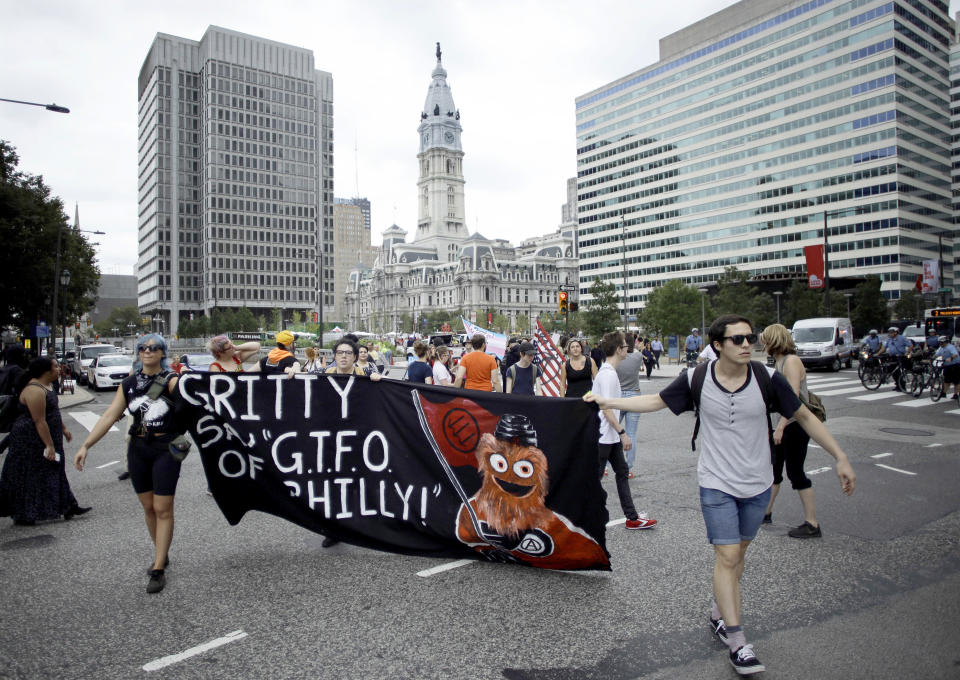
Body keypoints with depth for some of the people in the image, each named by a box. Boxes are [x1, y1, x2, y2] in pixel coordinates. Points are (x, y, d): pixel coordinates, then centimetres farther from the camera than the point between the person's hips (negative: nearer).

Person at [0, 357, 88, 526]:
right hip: (31, 440, -10)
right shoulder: (35, 391, -25)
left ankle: (67, 507, 20)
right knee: (29, 477, 1)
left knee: (53, 472, 14)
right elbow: (39, 421, -26)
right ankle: (22, 515, 14)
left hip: (45, 437, 10)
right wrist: (49, 445, -25)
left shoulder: (48, 385, 7)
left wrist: (63, 429, 25)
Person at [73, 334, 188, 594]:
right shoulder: (129, 384, 6)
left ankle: (158, 569, 3)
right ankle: (162, 556, 30)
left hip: (166, 449, -5)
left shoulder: (170, 380, -6)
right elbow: (109, 416, 4)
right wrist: (85, 446, -2)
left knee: (163, 509, -3)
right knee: (148, 507, 12)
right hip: (138, 448, 5)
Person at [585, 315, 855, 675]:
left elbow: (805, 417, -1)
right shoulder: (696, 379, -12)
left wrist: (840, 458, -2)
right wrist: (607, 401, -2)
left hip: (757, 484, 2)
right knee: (727, 556, -5)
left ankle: (719, 615, 37)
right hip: (717, 484, -2)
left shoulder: (767, 379, -12)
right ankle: (737, 642, 5)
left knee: (737, 553, 16)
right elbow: (655, 401, 1)